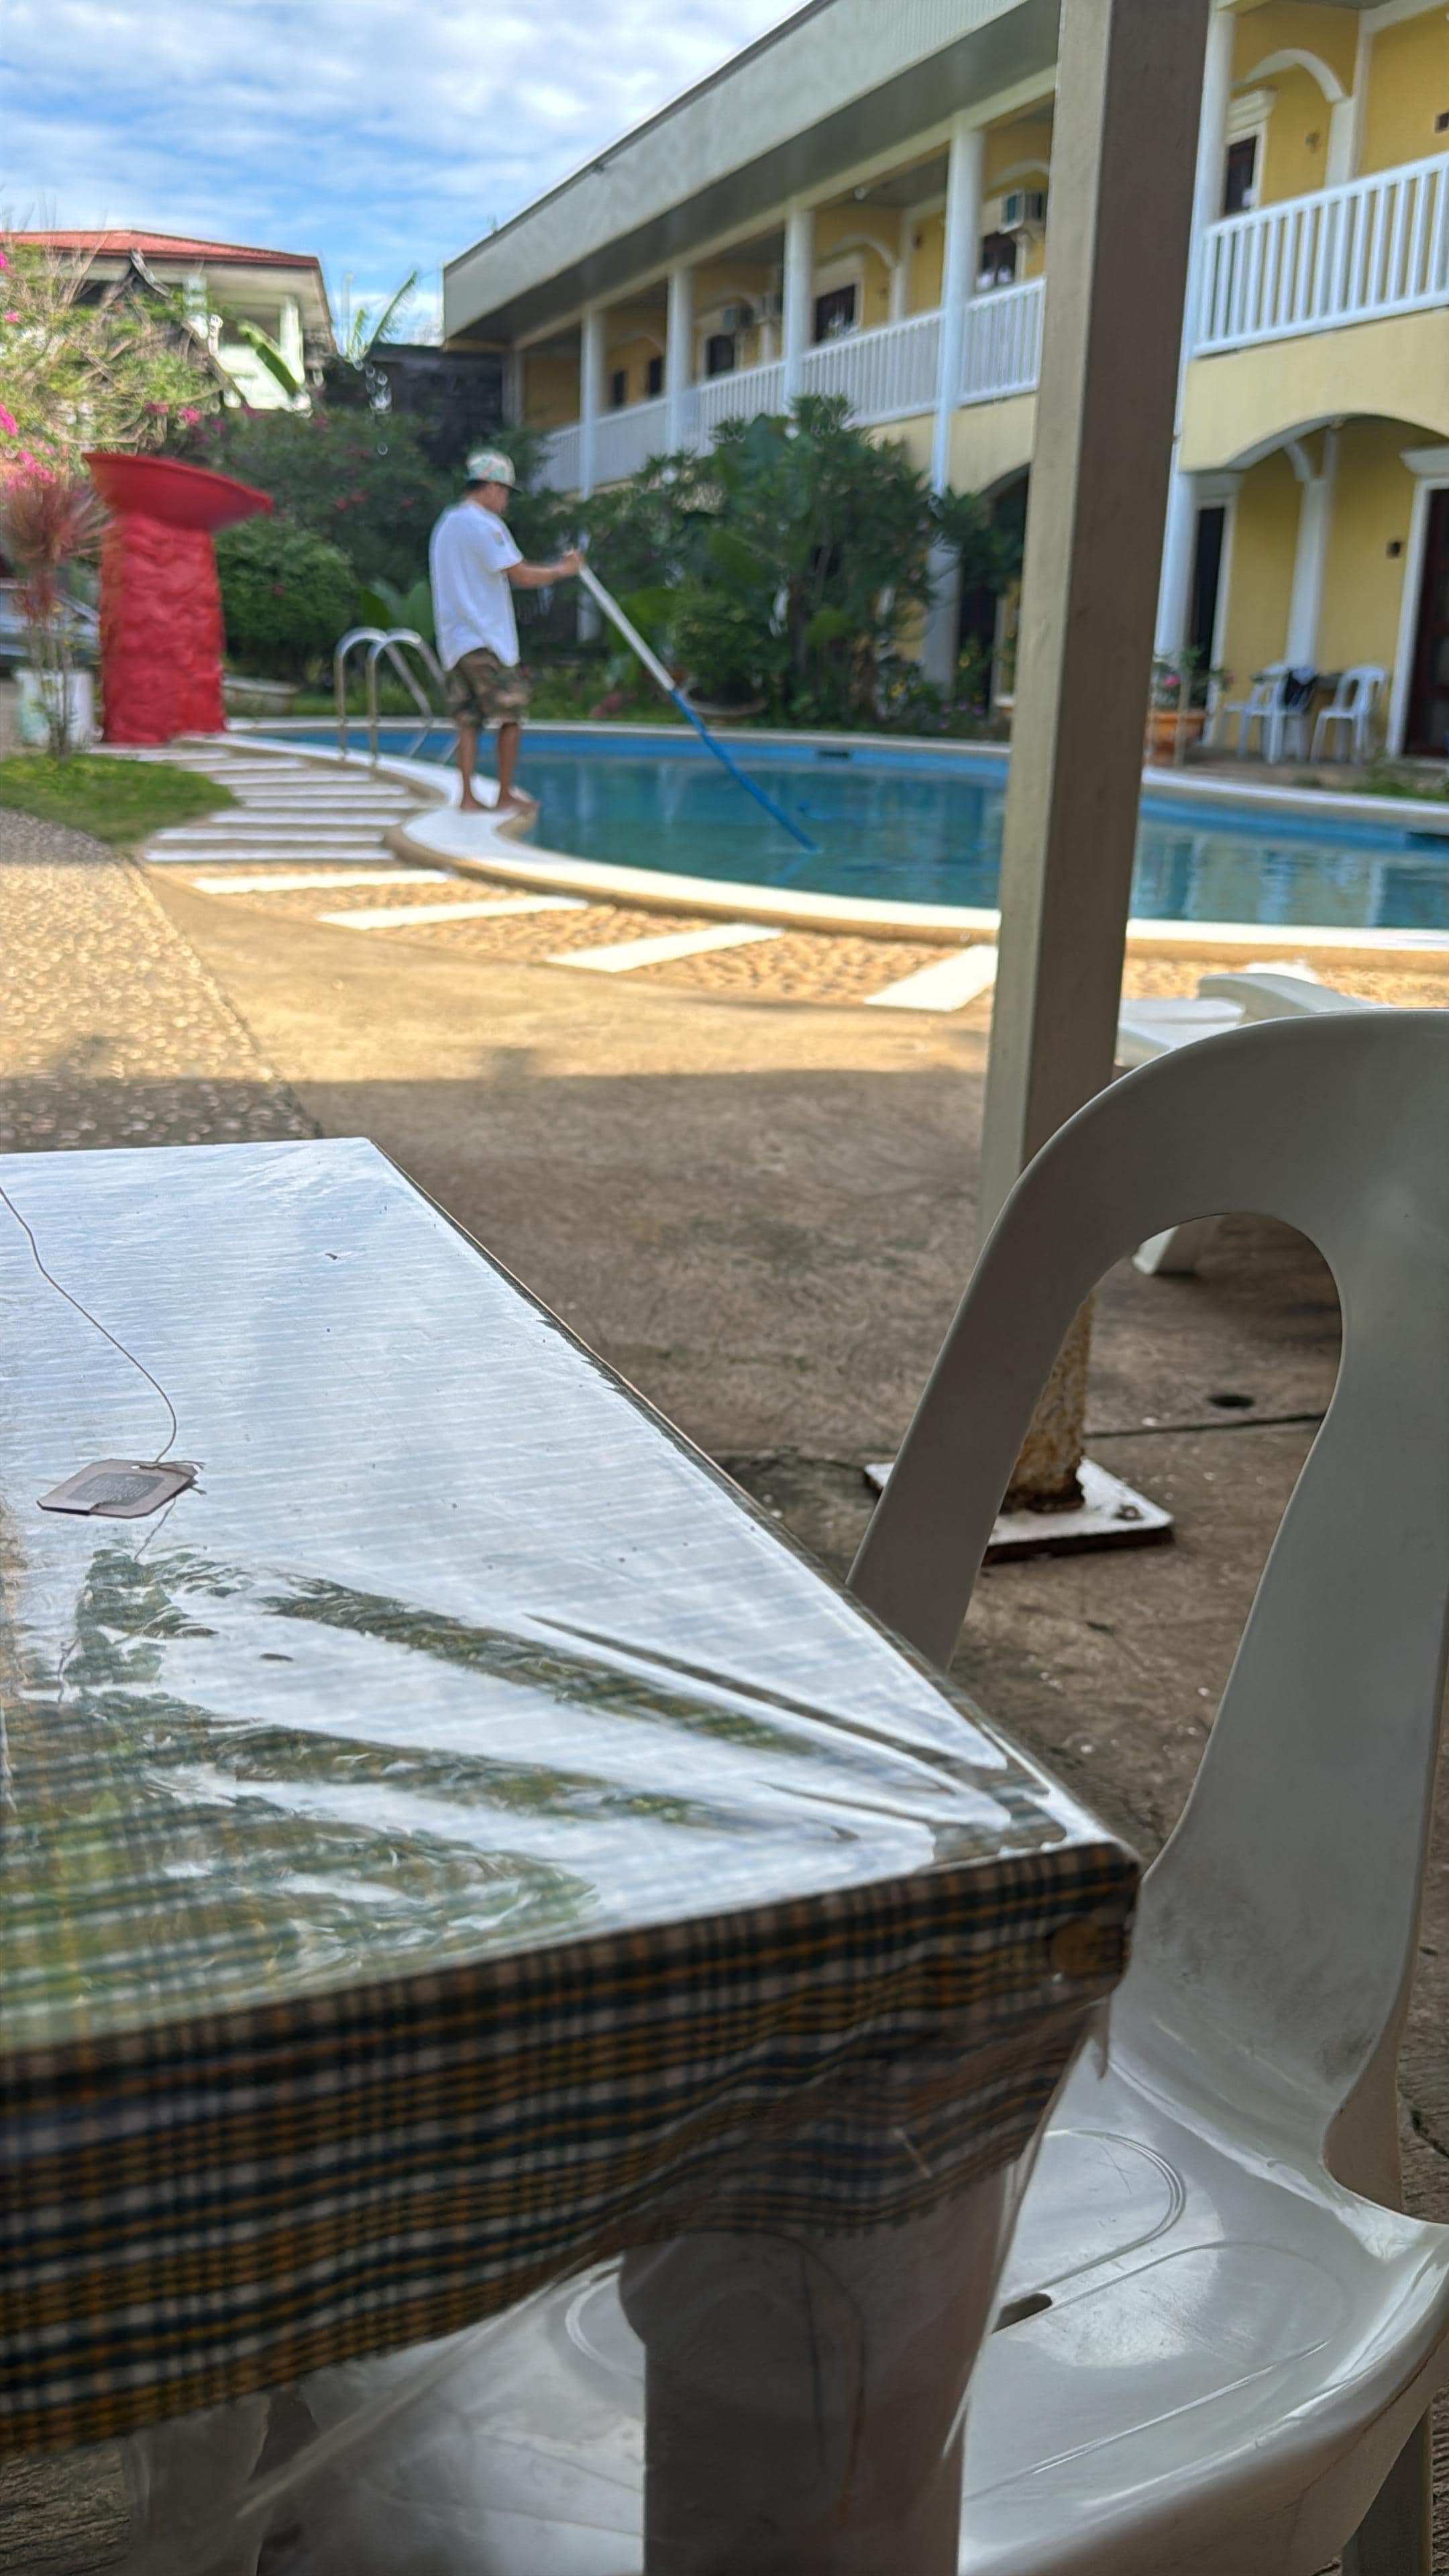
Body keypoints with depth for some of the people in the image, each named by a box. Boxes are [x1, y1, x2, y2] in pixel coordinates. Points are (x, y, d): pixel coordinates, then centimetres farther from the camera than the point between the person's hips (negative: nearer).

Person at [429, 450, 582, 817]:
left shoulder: (445, 523, 18)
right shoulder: (485, 524, -10)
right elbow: (520, 576, -13)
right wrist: (563, 570, 1)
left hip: (453, 640, 8)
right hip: (486, 639, -8)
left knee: (467, 721, 7)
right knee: (511, 717, 1)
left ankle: (468, 797, 3)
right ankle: (506, 797, 4)